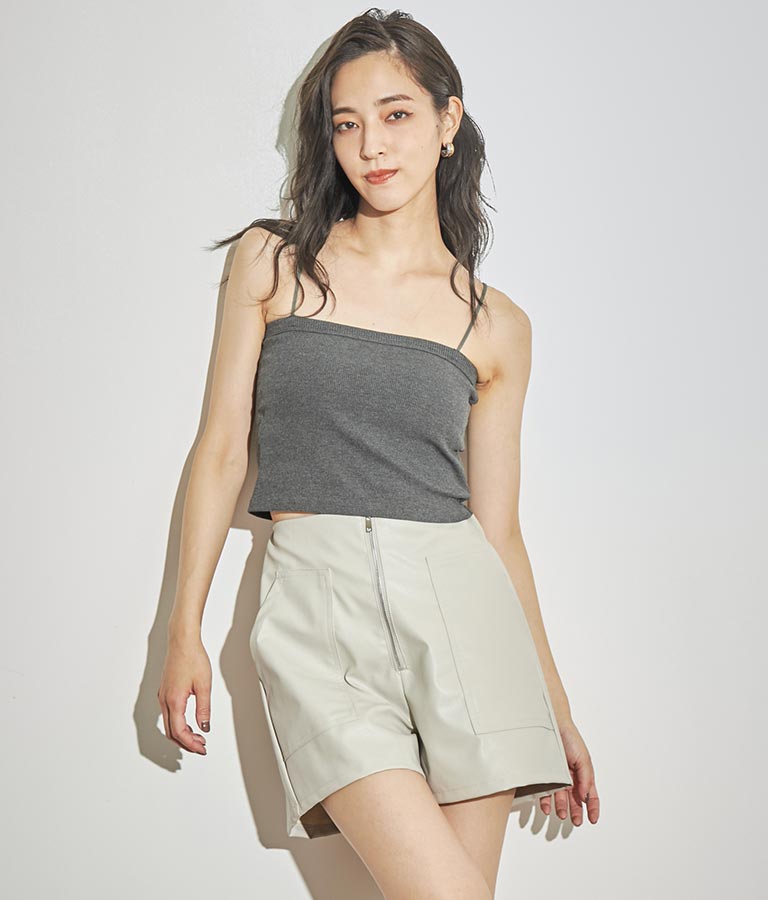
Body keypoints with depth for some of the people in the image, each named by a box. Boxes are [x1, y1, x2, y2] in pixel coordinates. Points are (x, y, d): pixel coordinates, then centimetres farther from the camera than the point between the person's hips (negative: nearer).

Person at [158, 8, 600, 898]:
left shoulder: (496, 325, 9)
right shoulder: (272, 261, 7)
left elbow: (498, 527, 12)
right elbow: (222, 448, 7)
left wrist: (554, 709, 13)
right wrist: (184, 632, 3)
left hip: (457, 600, 2)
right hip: (316, 599, -2)